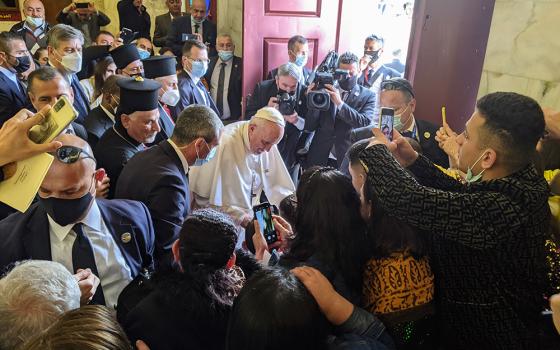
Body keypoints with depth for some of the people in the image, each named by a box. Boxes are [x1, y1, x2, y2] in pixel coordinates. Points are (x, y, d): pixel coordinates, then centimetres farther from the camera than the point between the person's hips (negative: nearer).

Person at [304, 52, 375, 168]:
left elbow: (365, 123, -17)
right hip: (319, 157, 2)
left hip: (348, 159, -1)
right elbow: (310, 127, 1)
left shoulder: (368, 96, 0)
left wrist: (339, 103, -25)